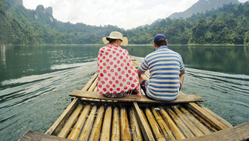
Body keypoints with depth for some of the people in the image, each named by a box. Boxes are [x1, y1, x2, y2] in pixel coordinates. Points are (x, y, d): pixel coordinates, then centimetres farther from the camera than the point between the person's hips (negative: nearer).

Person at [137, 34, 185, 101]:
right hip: (173, 97, 2)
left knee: (139, 76, 24)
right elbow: (182, 72, 20)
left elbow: (138, 73, 11)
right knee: (181, 76, 32)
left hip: (153, 95, -2)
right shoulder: (177, 56, -1)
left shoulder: (149, 57, -7)